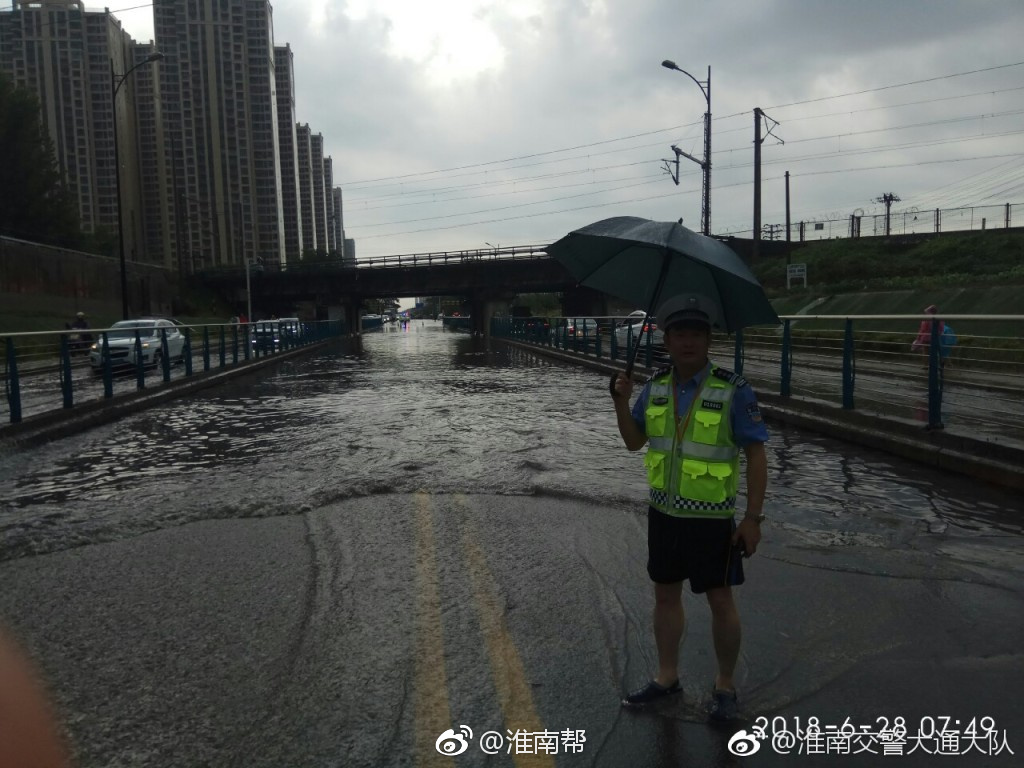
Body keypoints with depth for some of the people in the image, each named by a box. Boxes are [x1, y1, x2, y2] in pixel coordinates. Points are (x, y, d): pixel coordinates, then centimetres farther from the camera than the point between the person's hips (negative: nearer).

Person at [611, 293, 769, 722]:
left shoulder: (733, 391, -14)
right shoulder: (656, 386, 1)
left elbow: (756, 456, -11)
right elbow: (634, 441, 7)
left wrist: (753, 517, -14)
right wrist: (621, 402, -11)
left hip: (711, 517, -5)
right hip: (664, 512, 5)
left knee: (720, 600, 8)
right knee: (665, 594, 15)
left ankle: (725, 685, 29)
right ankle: (667, 677, 34)